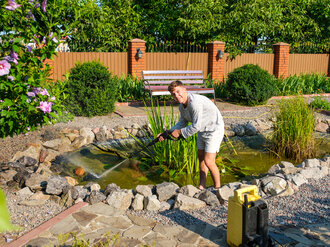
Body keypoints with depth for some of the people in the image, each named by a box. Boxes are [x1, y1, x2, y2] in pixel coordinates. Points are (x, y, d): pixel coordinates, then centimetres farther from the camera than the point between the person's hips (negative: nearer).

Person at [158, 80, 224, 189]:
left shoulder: (195, 102, -30)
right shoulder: (182, 106, -1)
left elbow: (196, 126, -27)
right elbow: (183, 122, 14)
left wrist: (180, 132, -15)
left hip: (214, 130, -9)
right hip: (202, 131, 9)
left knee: (209, 162, -12)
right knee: (201, 159, 14)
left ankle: (217, 188, 8)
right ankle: (202, 186, 27)